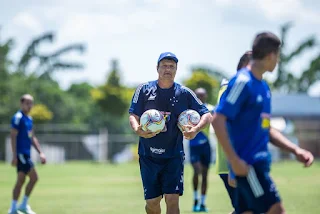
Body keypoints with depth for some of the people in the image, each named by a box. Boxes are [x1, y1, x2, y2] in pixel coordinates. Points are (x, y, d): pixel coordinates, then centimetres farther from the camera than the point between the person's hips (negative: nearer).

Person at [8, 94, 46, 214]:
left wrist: (40, 153, 18)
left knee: (21, 181, 8)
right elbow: (13, 137, -15)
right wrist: (14, 156, -20)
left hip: (26, 154, 9)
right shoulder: (18, 118, -11)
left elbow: (32, 138, 22)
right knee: (34, 177, -11)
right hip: (21, 153, -9)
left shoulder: (29, 119, 16)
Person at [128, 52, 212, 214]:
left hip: (174, 156, -1)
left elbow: (207, 115, 1)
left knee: (172, 199, -10)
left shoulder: (184, 93, 0)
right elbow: (133, 115, -1)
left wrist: (195, 130, -20)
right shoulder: (144, 90, 1)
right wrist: (137, 129, -24)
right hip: (148, 155, 1)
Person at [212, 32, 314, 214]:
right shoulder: (242, 82, -12)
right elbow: (218, 121, -17)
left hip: (259, 164, 9)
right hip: (247, 165, -9)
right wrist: (234, 160, -20)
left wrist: (296, 150, 13)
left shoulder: (264, 87, 16)